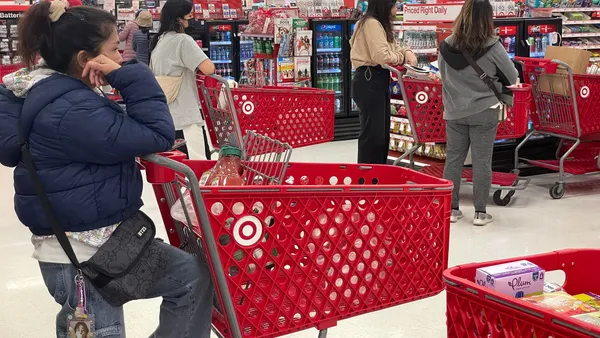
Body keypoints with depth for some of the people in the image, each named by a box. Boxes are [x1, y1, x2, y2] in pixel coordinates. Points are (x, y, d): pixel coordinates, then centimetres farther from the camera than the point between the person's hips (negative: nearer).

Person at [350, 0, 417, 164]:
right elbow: (382, 56, -24)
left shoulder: (379, 25, 20)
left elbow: (392, 49, 22)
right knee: (372, 134, -8)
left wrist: (407, 52, 1)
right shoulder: (371, 23, -15)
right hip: (369, 81, -11)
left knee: (382, 133, 15)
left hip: (378, 80, 11)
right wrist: (401, 57, -5)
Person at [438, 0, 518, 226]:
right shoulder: (492, 47, -13)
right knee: (482, 161, 4)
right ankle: (480, 212, 10)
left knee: (453, 159, 11)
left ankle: (451, 209, 17)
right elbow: (512, 78, -3)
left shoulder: (447, 46, -5)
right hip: (484, 112, -3)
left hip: (454, 112, 3)